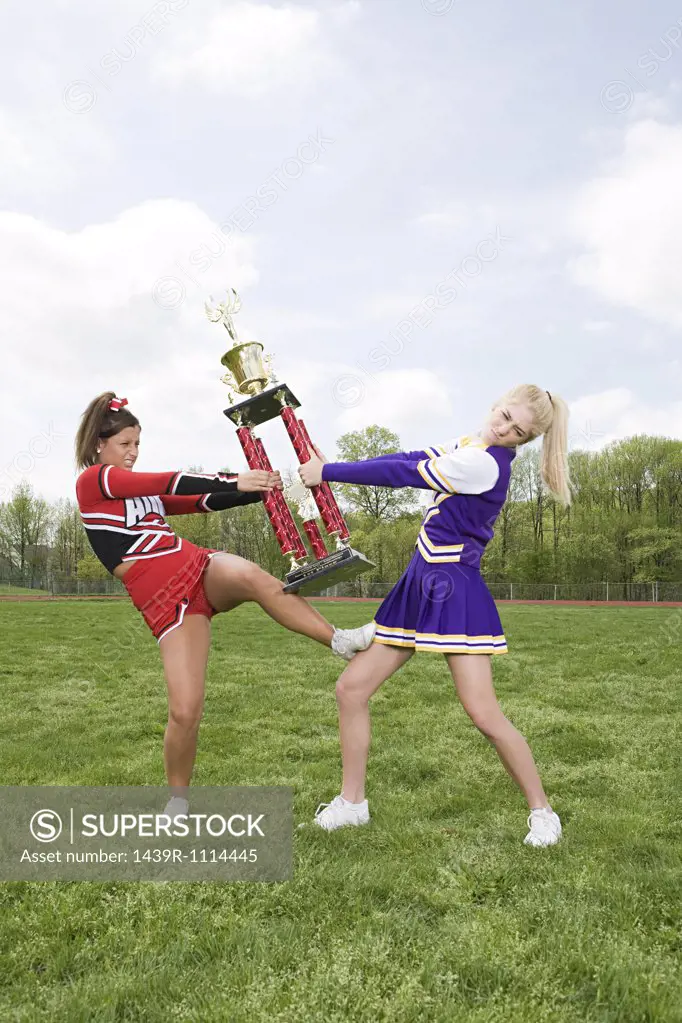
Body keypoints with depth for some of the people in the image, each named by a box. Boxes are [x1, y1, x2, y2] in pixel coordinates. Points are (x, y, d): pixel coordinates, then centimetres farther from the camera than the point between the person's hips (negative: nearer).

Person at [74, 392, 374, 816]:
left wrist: (261, 490, 0)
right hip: (165, 599, -5)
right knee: (185, 710, -12)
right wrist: (234, 480, -10)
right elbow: (171, 482, -10)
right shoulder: (92, 480, 0)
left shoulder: (144, 490, 23)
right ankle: (178, 801, 14)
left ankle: (341, 640, -31)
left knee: (249, 576, -32)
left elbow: (205, 501, 14)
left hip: (201, 567, 5)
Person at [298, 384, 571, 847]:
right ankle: (352, 802, 21)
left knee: (485, 714, -8)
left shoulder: (485, 465, -19)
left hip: (456, 592, -9)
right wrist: (331, 469, -1)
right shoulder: (466, 446, 10)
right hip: (419, 585, 9)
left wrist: (329, 472, -9)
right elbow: (410, 459, 9)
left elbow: (403, 475, -17)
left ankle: (542, 811, 15)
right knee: (351, 688, 6)